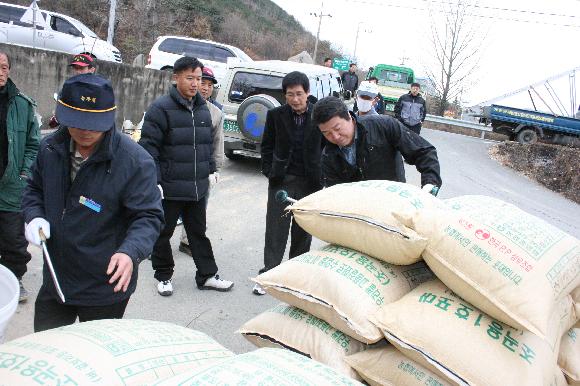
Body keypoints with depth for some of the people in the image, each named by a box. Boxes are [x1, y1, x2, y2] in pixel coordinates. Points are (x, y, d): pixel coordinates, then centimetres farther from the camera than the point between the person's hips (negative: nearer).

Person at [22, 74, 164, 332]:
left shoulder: (135, 161, -21)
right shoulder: (51, 147, -4)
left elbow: (148, 216, -19)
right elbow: (35, 189, 13)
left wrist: (131, 252, -37)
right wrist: (34, 216, -7)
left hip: (106, 287, -5)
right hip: (54, 280, 5)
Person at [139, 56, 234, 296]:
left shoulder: (203, 109, 10)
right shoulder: (161, 108, -12)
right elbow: (149, 147, -15)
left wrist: (210, 170, 17)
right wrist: (154, 182, -18)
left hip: (198, 187, 6)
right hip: (169, 187, -6)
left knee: (198, 232, 15)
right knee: (163, 233, 9)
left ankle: (207, 276, 25)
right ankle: (164, 276, 26)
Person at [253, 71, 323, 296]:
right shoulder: (276, 115, -1)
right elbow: (267, 145, 8)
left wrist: (320, 175, -2)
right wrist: (270, 172, 0)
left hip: (309, 182, 0)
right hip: (281, 181, 0)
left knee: (303, 230, 11)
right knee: (276, 229, 0)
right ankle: (269, 274, 7)